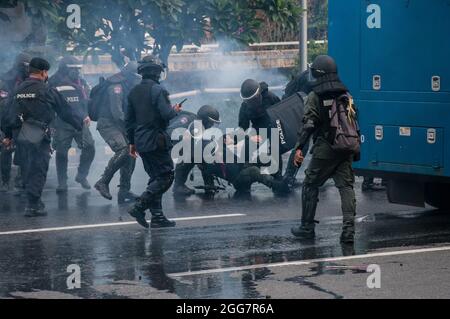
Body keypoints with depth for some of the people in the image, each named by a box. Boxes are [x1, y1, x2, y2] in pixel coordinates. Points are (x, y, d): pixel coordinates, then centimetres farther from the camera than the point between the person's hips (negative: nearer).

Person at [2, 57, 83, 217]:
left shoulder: (19, 90, 9)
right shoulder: (46, 90, -10)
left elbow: (11, 115, 9)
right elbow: (65, 112, -2)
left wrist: (8, 135, 17)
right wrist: (79, 123, 11)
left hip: (24, 133, 7)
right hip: (39, 135, -7)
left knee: (33, 168, 18)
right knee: (39, 169, -2)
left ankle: (35, 201, 24)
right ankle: (33, 206, -3)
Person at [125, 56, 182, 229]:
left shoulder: (134, 92, 12)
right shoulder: (158, 90, -12)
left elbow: (128, 120, 15)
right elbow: (166, 114, -21)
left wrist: (132, 142, 22)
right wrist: (175, 110, 1)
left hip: (141, 142, 8)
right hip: (156, 141, -8)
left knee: (156, 178, 13)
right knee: (166, 176, -4)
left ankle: (157, 216, 10)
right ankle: (139, 207, -15)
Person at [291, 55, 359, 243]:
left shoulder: (315, 96, -6)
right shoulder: (345, 95, 10)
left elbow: (309, 124, -14)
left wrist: (299, 148, -16)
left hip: (324, 150, -4)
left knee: (310, 185, 10)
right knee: (346, 187, 2)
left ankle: (307, 228, 14)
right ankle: (349, 229, -10)